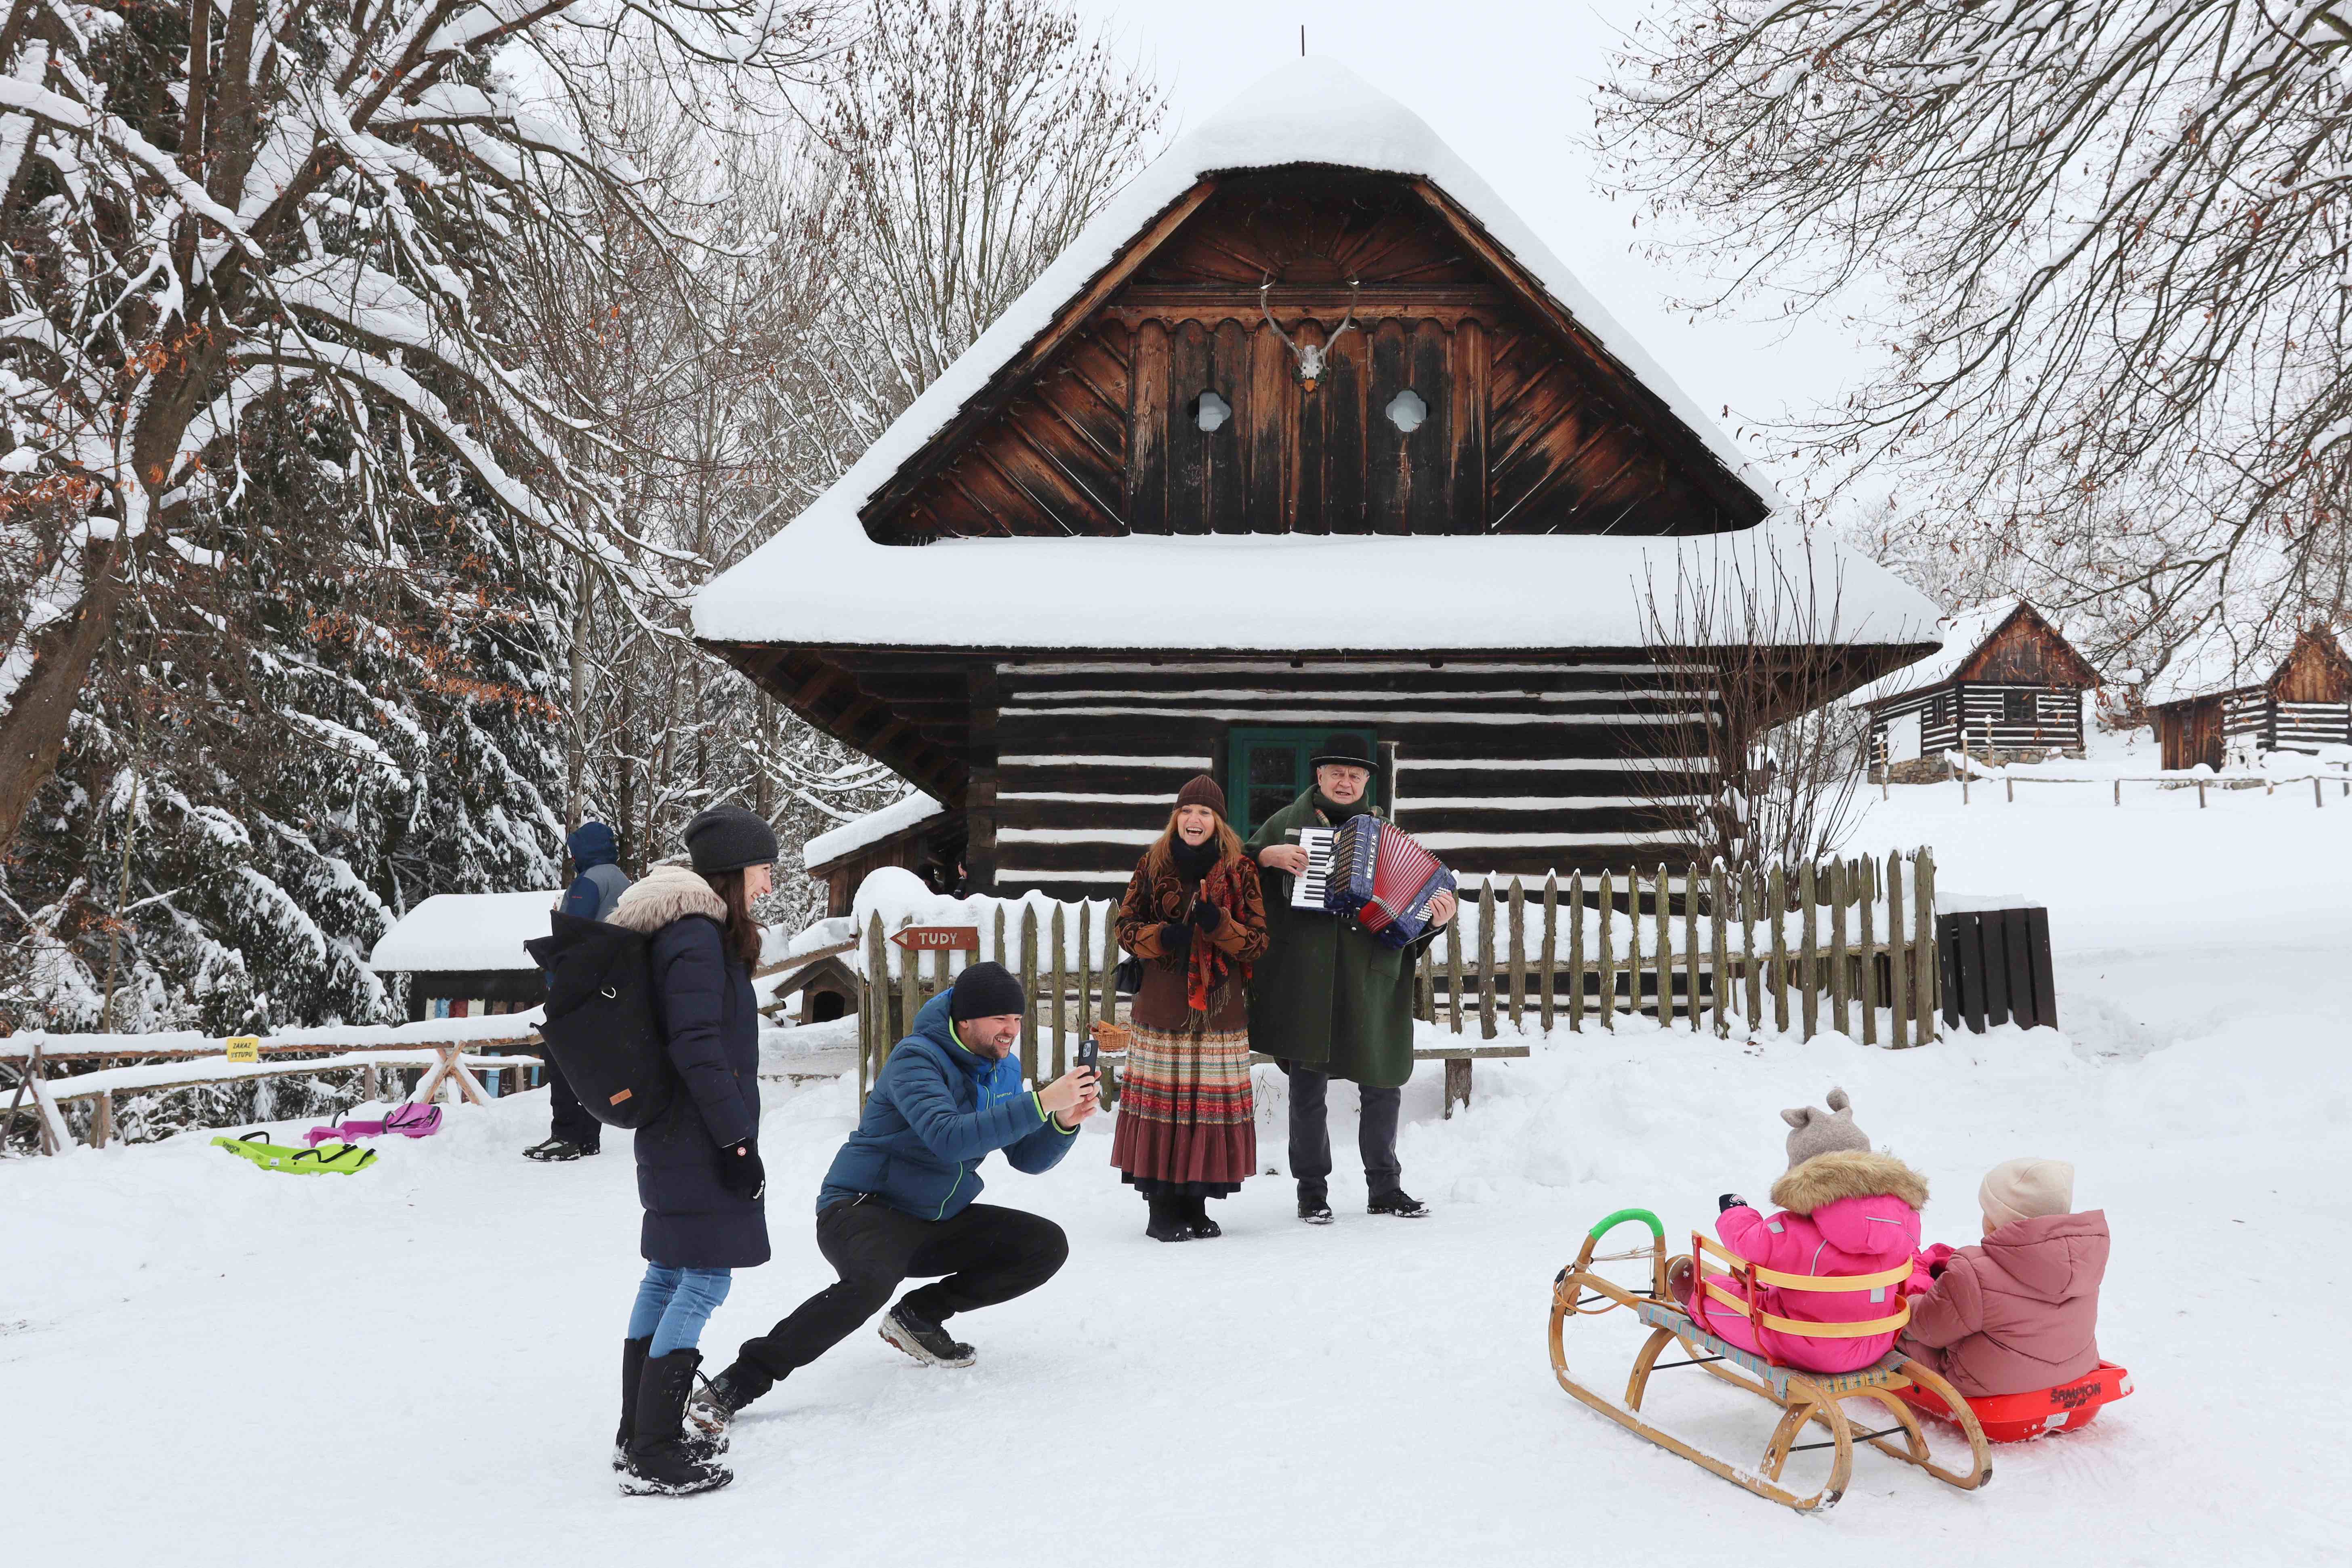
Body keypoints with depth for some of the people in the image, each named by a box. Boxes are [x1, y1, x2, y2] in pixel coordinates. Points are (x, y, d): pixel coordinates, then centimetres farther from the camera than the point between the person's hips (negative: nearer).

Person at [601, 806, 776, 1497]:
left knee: (668, 1274, 16)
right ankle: (652, 1456, -5)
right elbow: (698, 1048, -23)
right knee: (705, 1279, -8)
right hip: (698, 1142, -11)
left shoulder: (687, 932, 15)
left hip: (671, 1137, 11)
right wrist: (738, 1139, -20)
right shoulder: (698, 936, -17)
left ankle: (639, 1433, 26)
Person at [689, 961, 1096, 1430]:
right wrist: (1040, 1104, -38)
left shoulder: (1004, 1069, 5)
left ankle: (920, 1316, 5)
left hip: (938, 1222, 8)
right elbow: (948, 1138, -35)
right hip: (864, 1210, -7)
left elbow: (1028, 1159, 5)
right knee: (872, 1282, -39)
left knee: (1048, 1246, -5)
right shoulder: (917, 1058, -19)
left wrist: (1063, 1122, -16)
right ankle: (738, 1384, -26)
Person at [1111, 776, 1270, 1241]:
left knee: (1212, 1100, 0)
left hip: (1221, 1007, 0)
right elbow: (1126, 927, 7)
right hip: (1162, 1006, 0)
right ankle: (1163, 1208, 6)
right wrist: (1162, 937, -13)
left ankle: (1195, 1204, 13)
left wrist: (1219, 924, -16)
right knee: (1161, 1100, -3)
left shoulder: (1241, 870, 5)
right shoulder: (1153, 865, 7)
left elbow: (1258, 941, 2)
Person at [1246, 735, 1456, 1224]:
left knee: (1382, 1083, 6)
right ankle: (1312, 1191, 14)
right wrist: (1268, 856, -10)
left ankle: (1386, 1188, 20)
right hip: (1305, 978, -2)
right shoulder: (1288, 822, 9)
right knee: (1309, 1086, 3)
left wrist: (1434, 914, -8)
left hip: (1371, 978, 2)